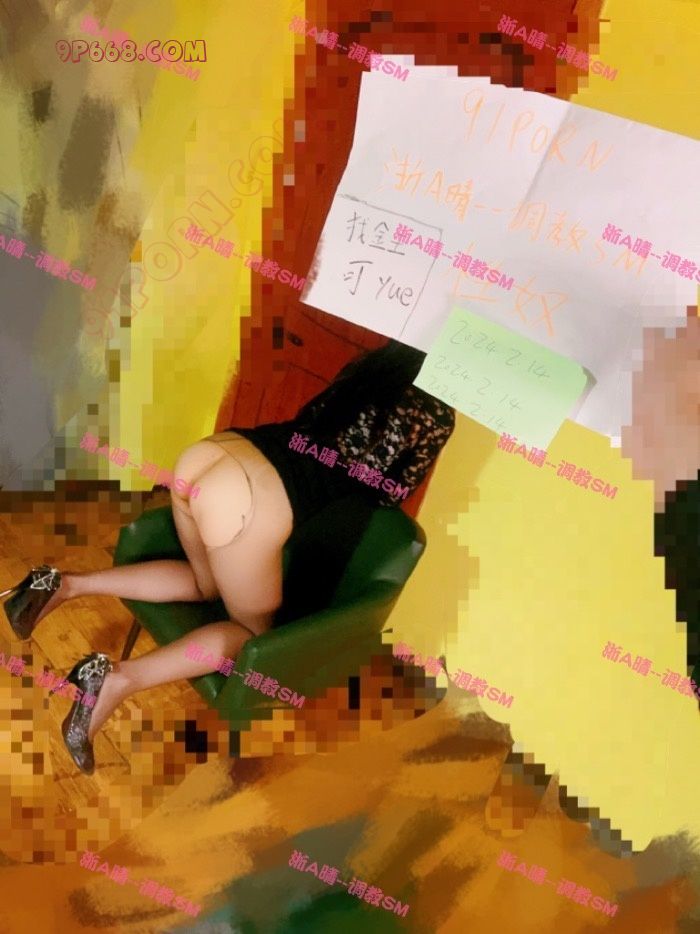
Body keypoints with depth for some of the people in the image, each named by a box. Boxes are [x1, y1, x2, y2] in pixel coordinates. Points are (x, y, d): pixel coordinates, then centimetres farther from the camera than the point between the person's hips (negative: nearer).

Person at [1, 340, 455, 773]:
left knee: (209, 583, 32)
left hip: (210, 452, 8)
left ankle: (68, 585, 18)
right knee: (255, 629, 16)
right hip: (248, 497, -8)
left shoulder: (389, 357, 21)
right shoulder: (437, 413, 0)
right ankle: (119, 678, -4)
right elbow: (389, 491, 7)